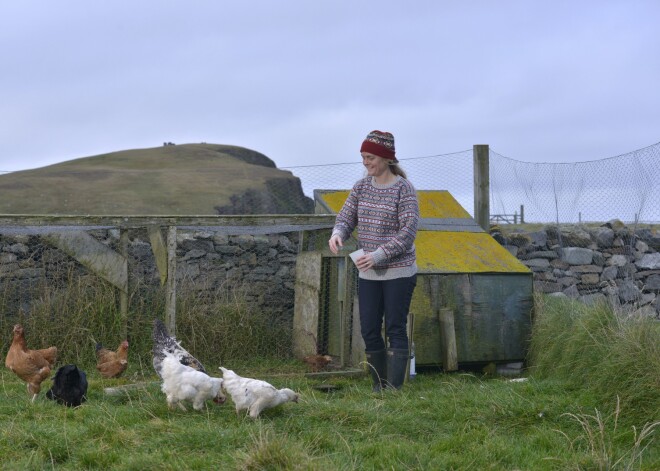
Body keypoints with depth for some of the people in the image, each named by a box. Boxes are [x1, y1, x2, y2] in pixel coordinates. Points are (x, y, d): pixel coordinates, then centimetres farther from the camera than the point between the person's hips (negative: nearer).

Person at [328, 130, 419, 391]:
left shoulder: (404, 188, -10)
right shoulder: (361, 187, 6)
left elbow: (408, 230, -17)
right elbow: (346, 218, 8)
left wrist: (379, 255, -28)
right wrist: (337, 233, -16)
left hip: (399, 272, -5)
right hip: (368, 274, 5)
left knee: (395, 330, -4)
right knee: (369, 331, 6)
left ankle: (394, 389, -3)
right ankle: (379, 386, 17)